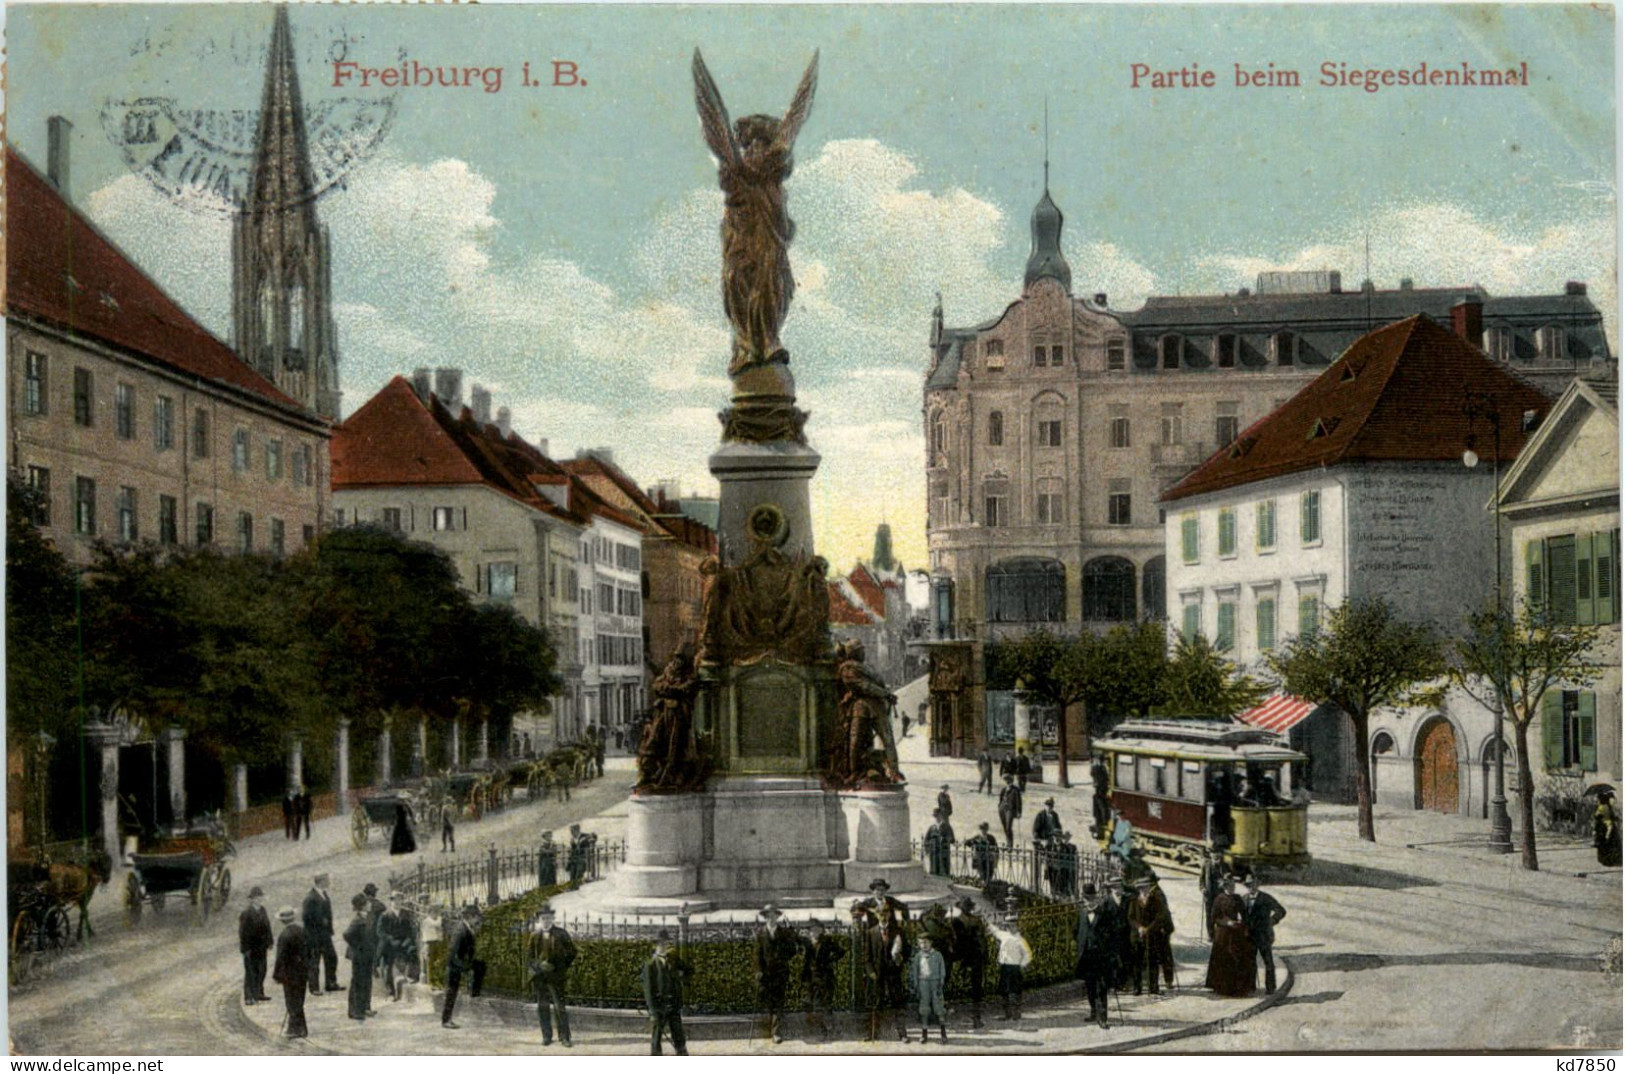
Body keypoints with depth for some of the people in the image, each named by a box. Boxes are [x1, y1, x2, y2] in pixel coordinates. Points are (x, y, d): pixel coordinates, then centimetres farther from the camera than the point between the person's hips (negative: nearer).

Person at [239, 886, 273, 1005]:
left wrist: (269, 942, 9)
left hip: (261, 947, 7)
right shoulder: (246, 913, -16)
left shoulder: (262, 910, 6)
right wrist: (245, 948, -16)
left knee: (261, 971, 13)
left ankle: (258, 994, 24)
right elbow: (243, 932, -15)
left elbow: (267, 927, 13)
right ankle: (248, 997, 6)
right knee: (250, 972, 0)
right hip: (251, 948, -7)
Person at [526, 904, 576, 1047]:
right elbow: (528, 955, 6)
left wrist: (562, 967, -2)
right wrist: (539, 964, -10)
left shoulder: (561, 934, 2)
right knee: (543, 1007, 6)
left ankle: (564, 1037, -2)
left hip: (556, 976, -2)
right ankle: (547, 1037, 14)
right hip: (539, 976, 2)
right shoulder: (533, 936, 5)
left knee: (559, 1006, -7)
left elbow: (572, 952, 6)